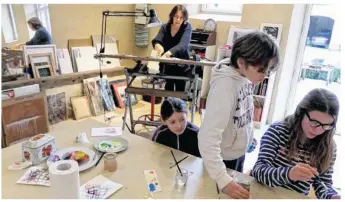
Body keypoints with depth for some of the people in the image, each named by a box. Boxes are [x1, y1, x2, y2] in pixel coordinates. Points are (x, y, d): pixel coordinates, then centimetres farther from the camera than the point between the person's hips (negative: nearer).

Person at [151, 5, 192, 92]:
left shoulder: (187, 27, -11)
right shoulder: (165, 27, -1)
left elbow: (183, 44, -27)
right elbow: (156, 40, -17)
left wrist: (170, 52, -45)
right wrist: (158, 45, -42)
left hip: (181, 65, -3)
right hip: (167, 65, 3)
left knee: (180, 90, 3)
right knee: (168, 88, 14)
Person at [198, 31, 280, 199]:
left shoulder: (246, 76, -9)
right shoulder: (225, 86, -33)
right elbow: (207, 138, -38)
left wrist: (248, 139, 12)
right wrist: (223, 180, -40)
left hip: (239, 151, 7)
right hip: (224, 158, -7)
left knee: (236, 192, 28)